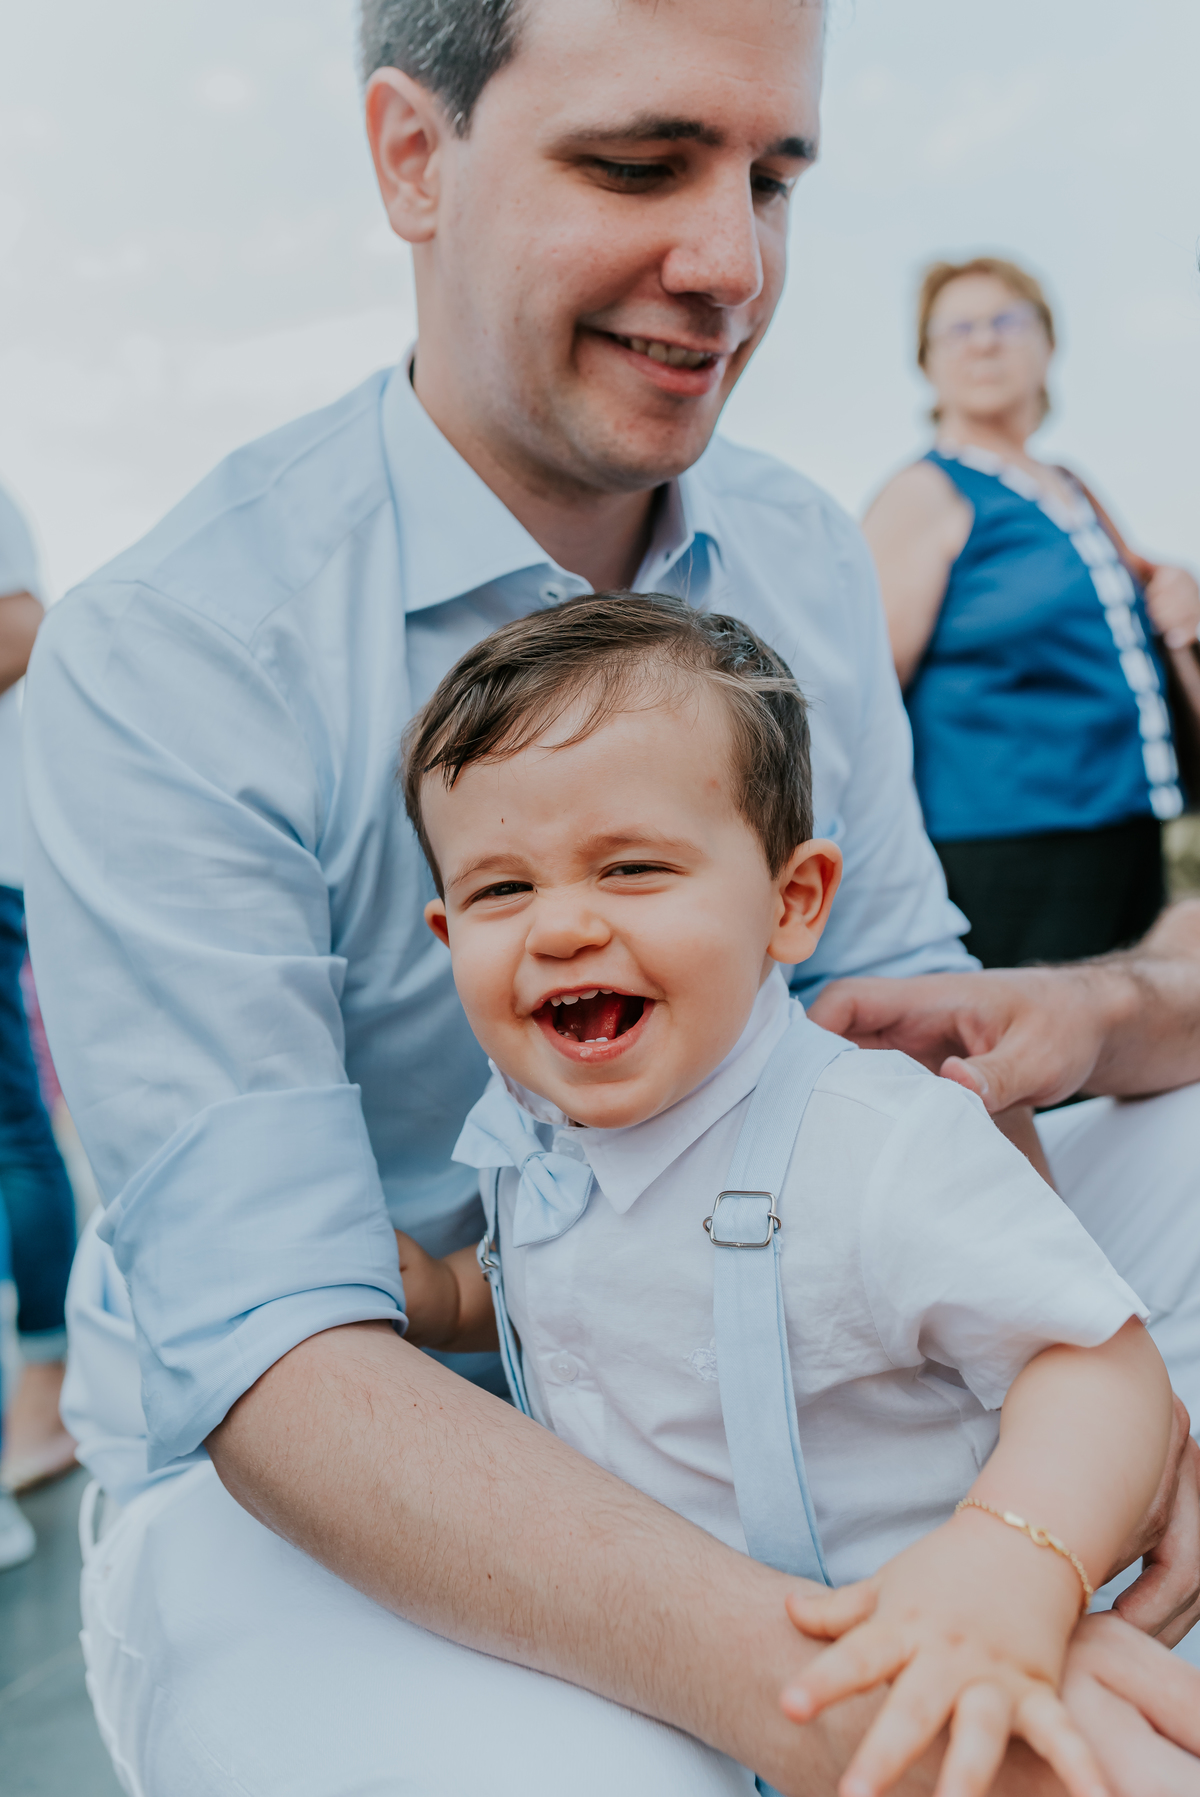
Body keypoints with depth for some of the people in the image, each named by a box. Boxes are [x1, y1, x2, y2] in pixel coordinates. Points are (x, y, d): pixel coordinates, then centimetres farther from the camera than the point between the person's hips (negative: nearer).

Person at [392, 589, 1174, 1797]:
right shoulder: (525, 1136, -1)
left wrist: (1008, 1571, -37)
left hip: (877, 1698, -4)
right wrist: (415, 1287, 0)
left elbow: (1098, 1360, -21)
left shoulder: (880, 1150, -22)